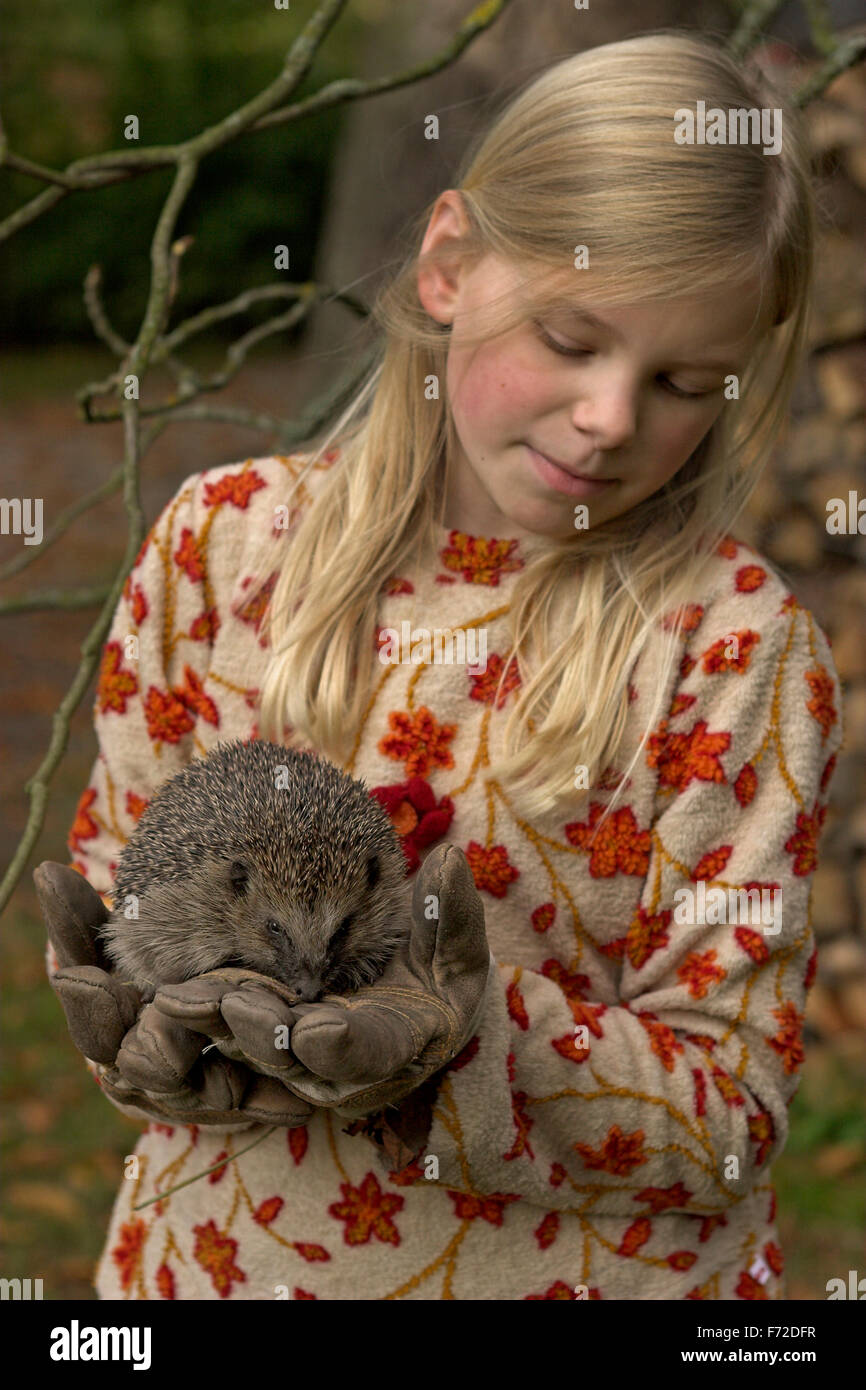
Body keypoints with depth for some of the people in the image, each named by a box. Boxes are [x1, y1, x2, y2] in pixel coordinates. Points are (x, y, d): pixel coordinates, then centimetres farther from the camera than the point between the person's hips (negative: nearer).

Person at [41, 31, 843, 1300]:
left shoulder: (740, 645, -13)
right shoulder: (224, 539, -6)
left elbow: (727, 1114, -13)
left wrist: (464, 1042, -29)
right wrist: (170, 1024, -19)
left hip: (591, 1269, -1)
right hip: (224, 1247, 2)